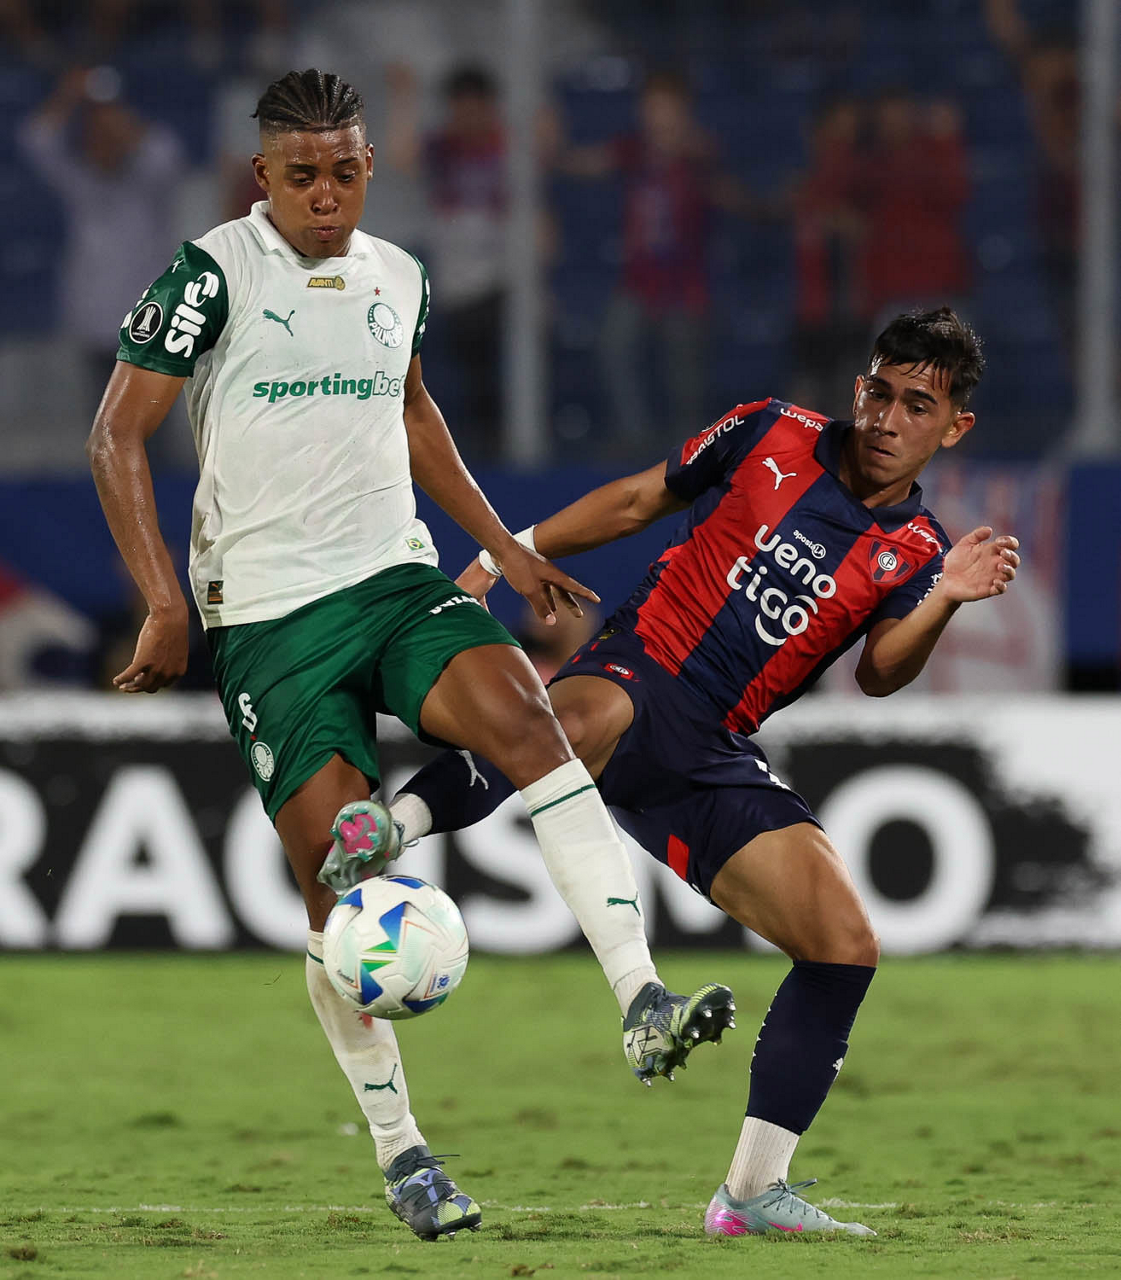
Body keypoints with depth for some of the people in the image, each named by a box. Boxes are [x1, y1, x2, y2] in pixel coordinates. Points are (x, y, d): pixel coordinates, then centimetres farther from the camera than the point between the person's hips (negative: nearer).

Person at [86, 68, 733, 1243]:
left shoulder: (397, 279, 10)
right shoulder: (215, 273, -6)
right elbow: (117, 437, -5)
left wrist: (501, 546, 25)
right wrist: (165, 606, -11)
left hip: (398, 581, 4)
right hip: (268, 613, -4)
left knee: (522, 717, -25)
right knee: (336, 875, -8)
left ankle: (641, 1001, -33)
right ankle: (400, 1156, 6)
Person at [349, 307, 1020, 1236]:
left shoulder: (914, 552, 10)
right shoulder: (774, 436, 7)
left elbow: (880, 672, -8)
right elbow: (638, 501, 18)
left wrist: (944, 603, -26)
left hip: (715, 756, 3)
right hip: (637, 673, -3)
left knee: (846, 945, -7)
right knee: (588, 717, -42)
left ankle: (753, 1191, 2)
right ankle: (399, 826, -55)